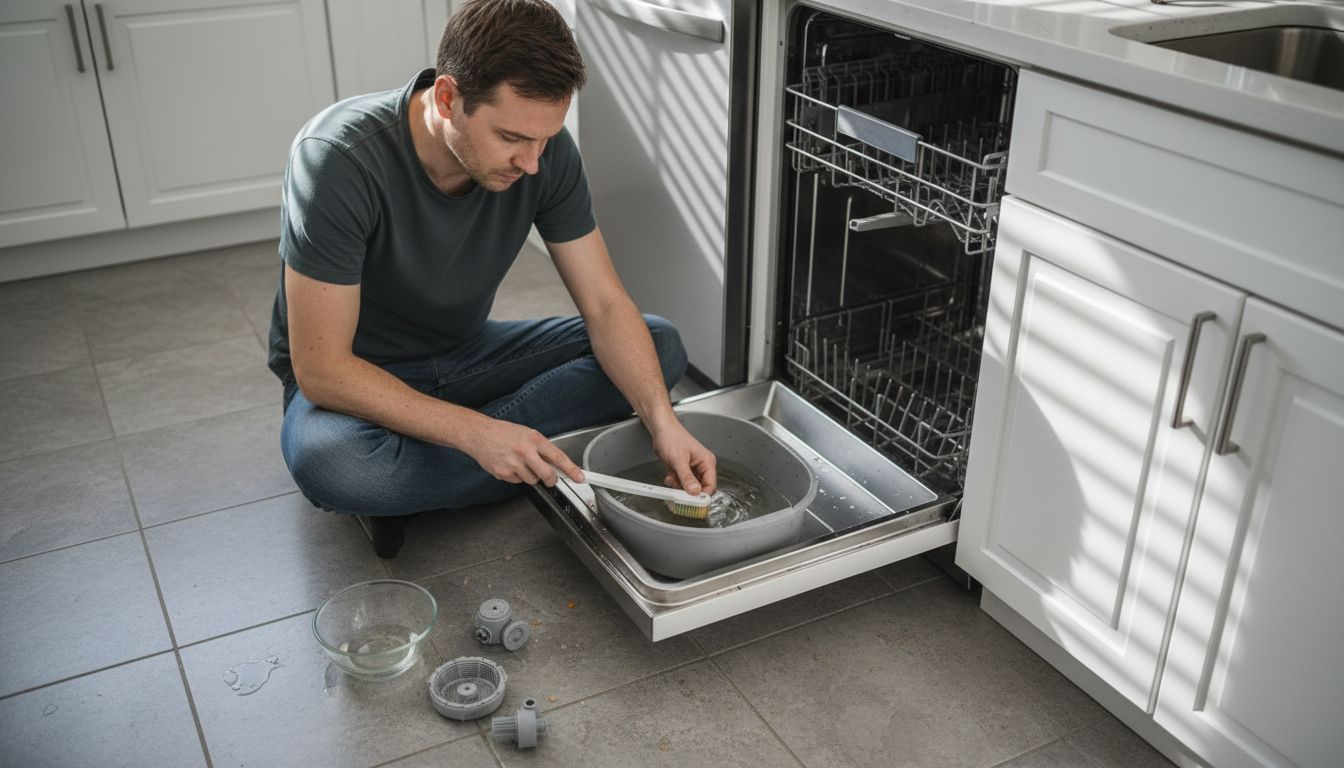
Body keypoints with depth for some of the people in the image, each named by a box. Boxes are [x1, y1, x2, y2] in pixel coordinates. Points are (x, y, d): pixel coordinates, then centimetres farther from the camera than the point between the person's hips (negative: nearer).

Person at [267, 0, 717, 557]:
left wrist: (661, 421, -28)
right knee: (327, 459, -40)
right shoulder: (339, 158, -30)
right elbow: (322, 369, -29)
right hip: (357, 380, -5)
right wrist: (477, 433, -37)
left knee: (660, 347, -12)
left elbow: (605, 306, -12)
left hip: (467, 355, 5)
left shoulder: (546, 152, -17)